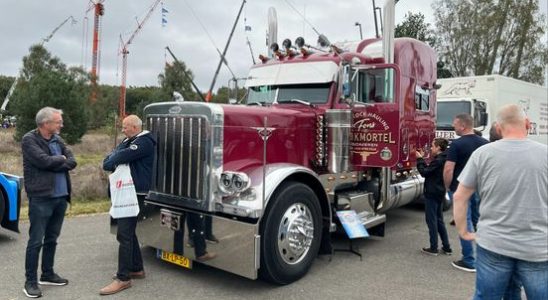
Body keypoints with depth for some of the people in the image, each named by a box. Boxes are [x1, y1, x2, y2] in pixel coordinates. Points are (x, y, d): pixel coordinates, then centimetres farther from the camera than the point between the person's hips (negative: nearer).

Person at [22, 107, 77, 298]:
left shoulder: (57, 139, 10)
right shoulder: (29, 140, -7)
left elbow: (72, 162, 1)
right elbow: (44, 161, -20)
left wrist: (54, 164, -13)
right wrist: (61, 159, -4)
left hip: (60, 197, 6)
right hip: (41, 198, -6)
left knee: (51, 239, 15)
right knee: (36, 241, 0)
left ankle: (47, 274, 28)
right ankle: (30, 281, 11)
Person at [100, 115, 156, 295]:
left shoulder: (144, 142, -13)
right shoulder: (129, 141, 19)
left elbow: (123, 156, -21)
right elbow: (115, 154, 10)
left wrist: (108, 164, -4)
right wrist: (111, 162, -12)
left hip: (135, 193, -10)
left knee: (124, 234, -11)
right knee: (128, 232, 16)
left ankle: (123, 278, -6)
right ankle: (136, 268, 28)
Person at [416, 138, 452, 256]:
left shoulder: (438, 161, -20)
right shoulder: (443, 160, 10)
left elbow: (424, 172, -18)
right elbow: (430, 170, 13)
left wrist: (419, 159, -9)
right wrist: (422, 159, 11)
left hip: (432, 194, -9)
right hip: (439, 193, 9)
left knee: (431, 221, 0)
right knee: (439, 220, 16)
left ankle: (433, 248, 7)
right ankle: (447, 247, 20)